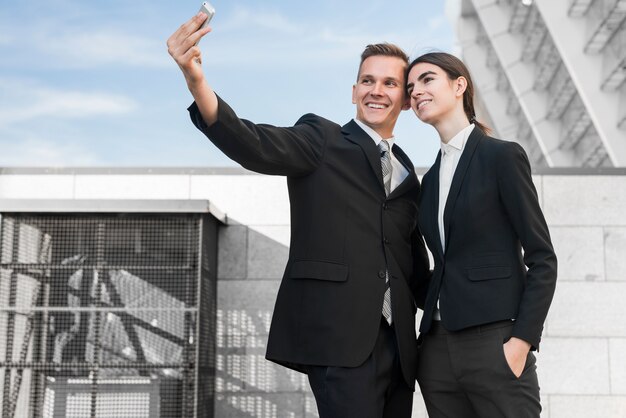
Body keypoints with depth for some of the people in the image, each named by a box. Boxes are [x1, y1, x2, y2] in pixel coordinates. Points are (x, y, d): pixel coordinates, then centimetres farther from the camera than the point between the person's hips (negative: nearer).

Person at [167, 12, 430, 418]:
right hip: (338, 335, -6)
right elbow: (256, 147, -17)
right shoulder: (322, 139, 2)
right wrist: (197, 81, -33)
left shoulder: (408, 173, 20)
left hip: (397, 341, 6)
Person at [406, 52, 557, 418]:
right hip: (438, 346, 6)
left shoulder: (502, 156, -3)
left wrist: (522, 340, -14)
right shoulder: (432, 177, 16)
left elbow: (542, 258, -7)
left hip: (494, 342, -6)